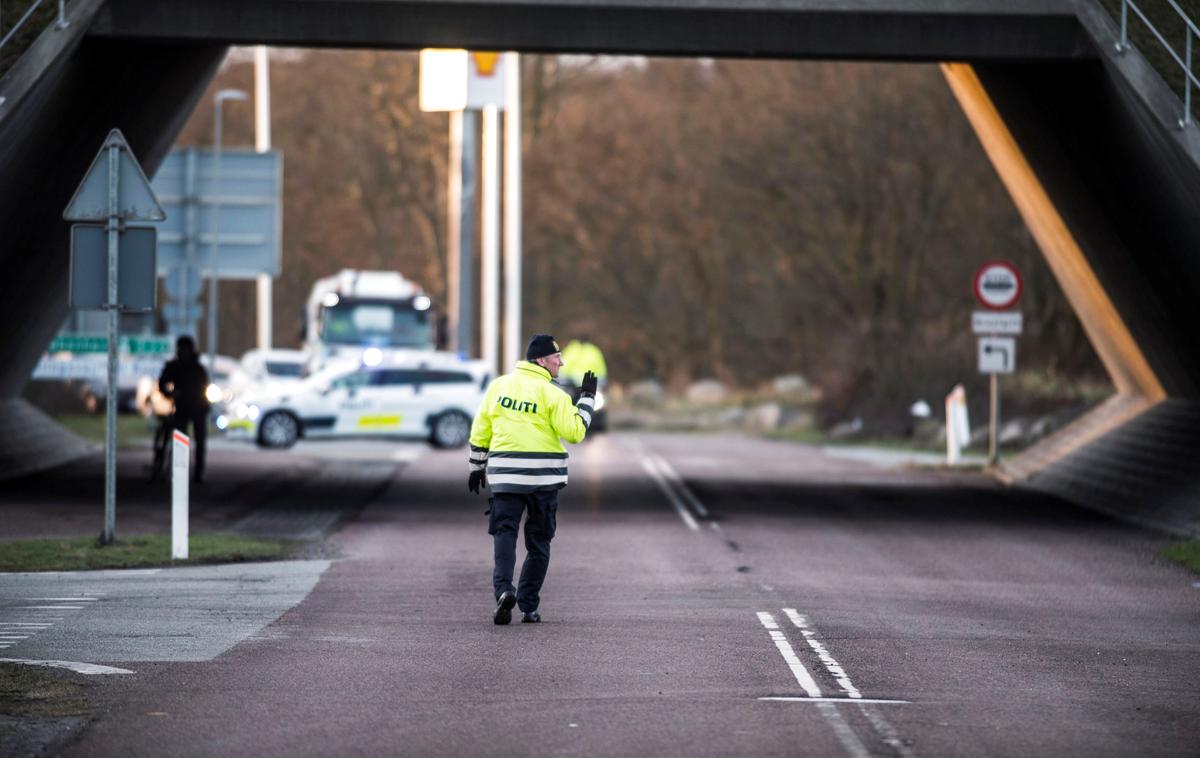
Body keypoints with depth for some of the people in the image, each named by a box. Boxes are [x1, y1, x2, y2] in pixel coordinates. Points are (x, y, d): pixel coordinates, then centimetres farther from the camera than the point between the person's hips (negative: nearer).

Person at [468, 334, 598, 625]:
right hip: (544, 476, -2)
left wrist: (477, 467, 19)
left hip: (504, 474, 2)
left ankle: (503, 588, -24)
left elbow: (480, 430, 9)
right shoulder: (552, 394, -7)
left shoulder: (498, 385, 6)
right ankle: (529, 607, 10)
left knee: (504, 533, 1)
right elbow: (574, 432, -9)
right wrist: (587, 399, 0)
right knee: (539, 541, 10)